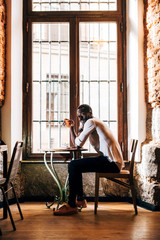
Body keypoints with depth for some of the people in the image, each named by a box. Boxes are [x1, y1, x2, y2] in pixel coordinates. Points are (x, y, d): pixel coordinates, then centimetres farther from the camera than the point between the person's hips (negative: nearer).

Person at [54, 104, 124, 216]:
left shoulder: (91, 122, -8)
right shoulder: (95, 123, 23)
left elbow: (78, 144, -11)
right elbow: (75, 143, 24)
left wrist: (81, 128, 5)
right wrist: (72, 127, 15)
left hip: (112, 162, -11)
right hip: (110, 160, 11)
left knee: (73, 165, -16)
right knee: (76, 166, 19)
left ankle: (72, 205, -14)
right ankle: (80, 199, 20)